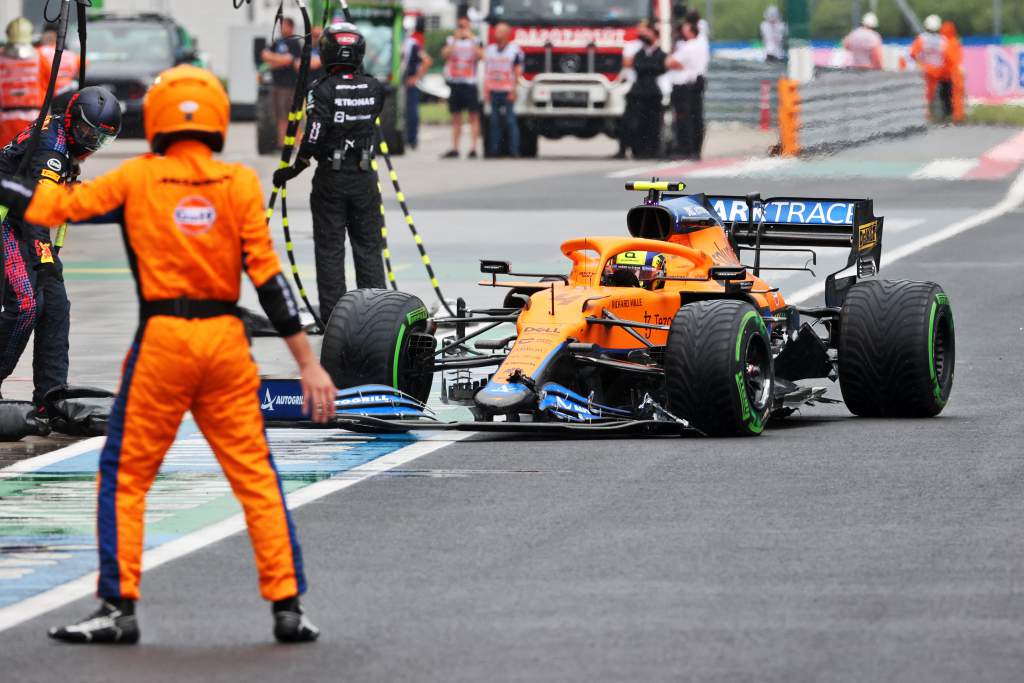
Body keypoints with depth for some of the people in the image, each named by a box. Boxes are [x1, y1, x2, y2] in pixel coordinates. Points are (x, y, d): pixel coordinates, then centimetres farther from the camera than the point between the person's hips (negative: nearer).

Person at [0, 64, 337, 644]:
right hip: (226, 341, 1)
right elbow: (269, 278, -3)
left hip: (161, 341, -1)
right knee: (255, 475, 8)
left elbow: (52, 205, 1)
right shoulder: (240, 184, 1)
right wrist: (309, 363, -2)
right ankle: (288, 607, 6)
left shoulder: (137, 179, 0)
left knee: (124, 475, 9)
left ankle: (119, 608, 6)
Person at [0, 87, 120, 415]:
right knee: (27, 303, -20)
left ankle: (50, 400, -1)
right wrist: (43, 255, -33)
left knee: (55, 308, 0)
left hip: (31, 231, 10)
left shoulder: (66, 143, 13)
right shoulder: (52, 143, -18)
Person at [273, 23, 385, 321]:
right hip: (364, 177, 3)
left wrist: (293, 170, -4)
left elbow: (313, 140, -18)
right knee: (368, 247, 11)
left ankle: (332, 315, 5)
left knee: (329, 250, 5)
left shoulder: (323, 91, -15)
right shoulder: (374, 88, -3)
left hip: (330, 178, -3)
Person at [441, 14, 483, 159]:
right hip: (454, 83, 3)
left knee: (473, 116, -8)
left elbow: (480, 56, -12)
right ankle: (454, 148, 10)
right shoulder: (451, 40, 10)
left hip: (470, 83, -3)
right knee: (456, 118, 7)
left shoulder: (475, 41, 5)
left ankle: (473, 148, -10)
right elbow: (445, 54, -8)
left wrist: (471, 39, -17)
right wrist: (456, 39, -16)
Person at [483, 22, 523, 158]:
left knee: (510, 121, -6)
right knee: (495, 121, 4)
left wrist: (513, 91, -8)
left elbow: (518, 72, -2)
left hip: (507, 92, -5)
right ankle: (494, 150, 6)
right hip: (494, 92, 5)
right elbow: (486, 72, 17)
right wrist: (486, 90, 9)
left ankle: (514, 150, -4)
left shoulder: (514, 50, 0)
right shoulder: (490, 49, 14)